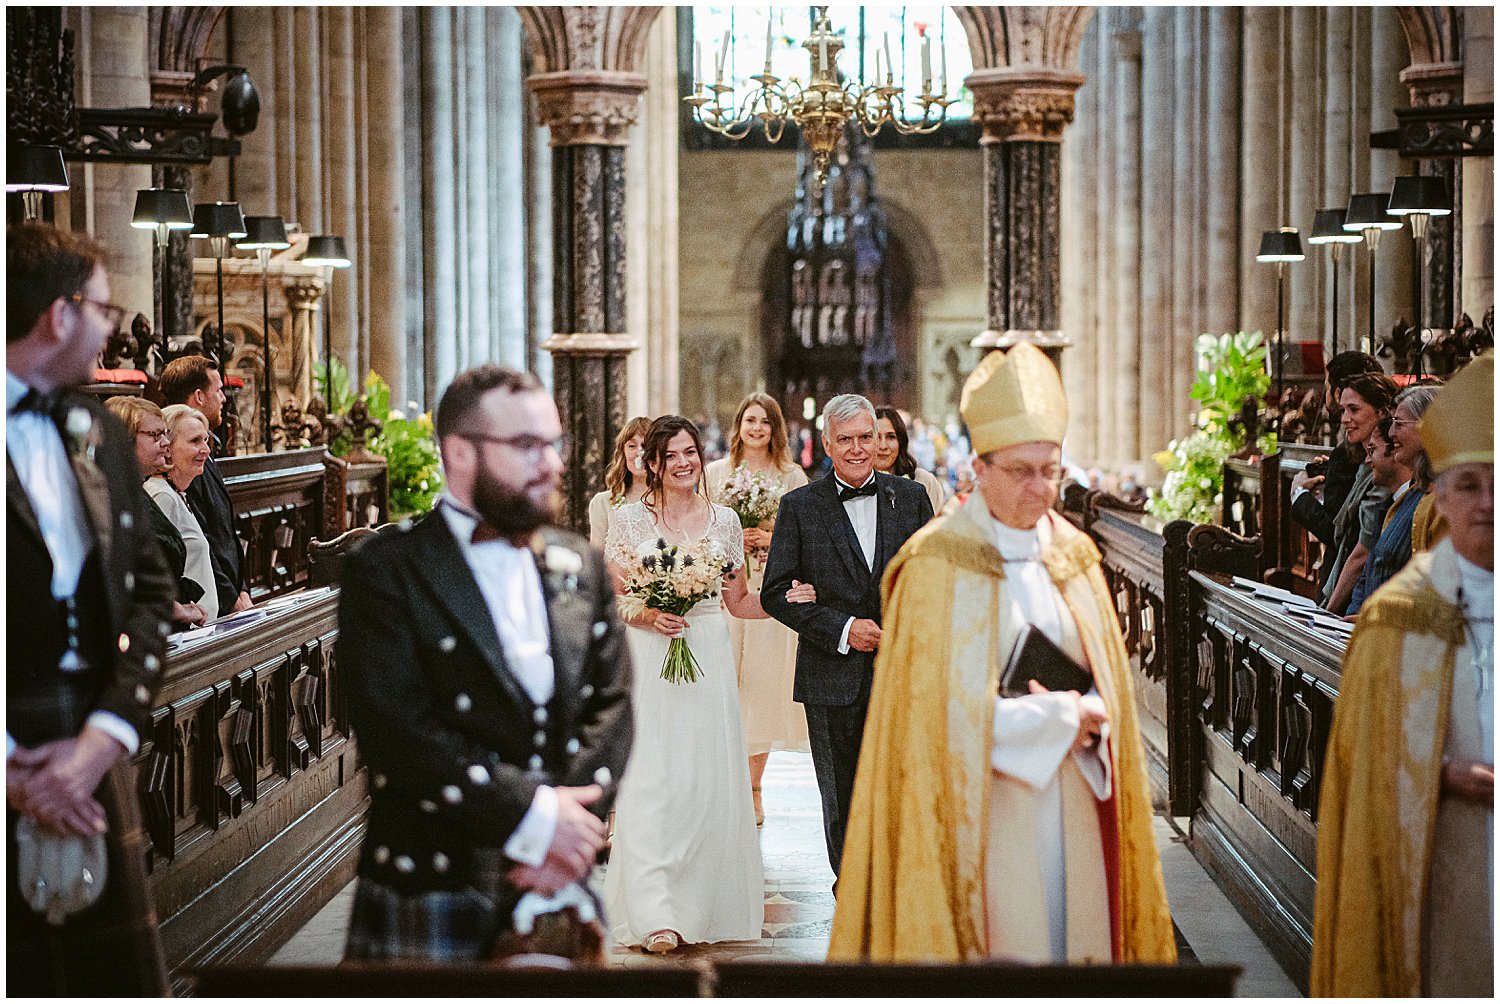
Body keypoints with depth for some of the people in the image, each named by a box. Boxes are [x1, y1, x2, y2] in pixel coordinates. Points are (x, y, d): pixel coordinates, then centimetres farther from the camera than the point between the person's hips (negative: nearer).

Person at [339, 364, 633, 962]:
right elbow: (398, 731, -15)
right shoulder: (386, 572, -5)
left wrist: (573, 821, -10)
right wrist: (533, 816, -16)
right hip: (430, 894, -4)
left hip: (555, 890, 5)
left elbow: (610, 706, 7)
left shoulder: (579, 566, 12)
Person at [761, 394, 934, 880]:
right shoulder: (799, 506, 0)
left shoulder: (911, 497, 6)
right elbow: (775, 593, -4)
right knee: (841, 801, 9)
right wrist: (842, 630, -12)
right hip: (834, 678, -1)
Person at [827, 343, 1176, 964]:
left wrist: (1089, 720, -10)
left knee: (1069, 927, 6)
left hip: (1068, 811, 5)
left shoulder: (1072, 556, 8)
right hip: (981, 812, -5)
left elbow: (1108, 682, 12)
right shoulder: (939, 567, -9)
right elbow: (943, 707, -13)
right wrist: (1059, 718, -10)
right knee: (998, 936, -3)